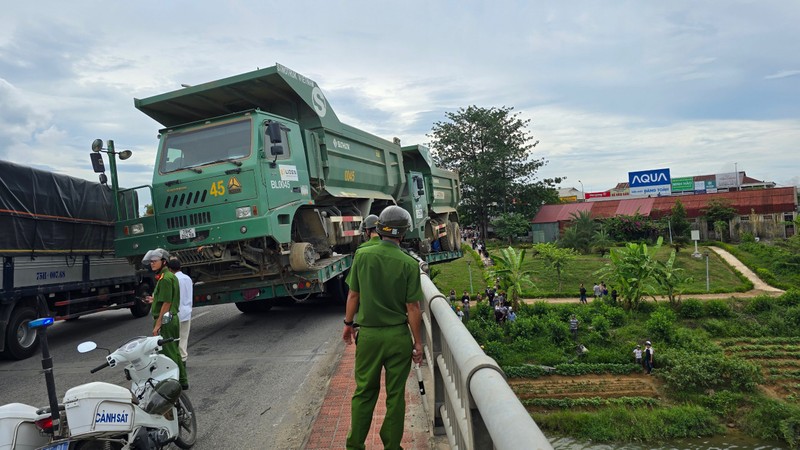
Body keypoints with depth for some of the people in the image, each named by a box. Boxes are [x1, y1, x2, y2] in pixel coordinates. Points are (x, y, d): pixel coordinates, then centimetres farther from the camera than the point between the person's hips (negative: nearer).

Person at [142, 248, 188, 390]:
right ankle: (182, 381, 25)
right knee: (174, 351, 17)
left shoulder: (164, 278, -17)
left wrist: (158, 324, -20)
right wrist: (155, 300, 20)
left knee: (168, 353, -3)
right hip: (173, 319, 10)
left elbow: (167, 304, -21)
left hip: (165, 321, -10)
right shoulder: (171, 276, 14)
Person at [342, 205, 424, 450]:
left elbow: (353, 294, 0)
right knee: (395, 395, 13)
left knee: (364, 392, 16)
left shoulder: (362, 255, -7)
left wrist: (348, 323, 15)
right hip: (398, 336, -1)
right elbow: (413, 307, -9)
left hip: (368, 334, 2)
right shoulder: (409, 264, -12)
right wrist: (418, 342, 0)